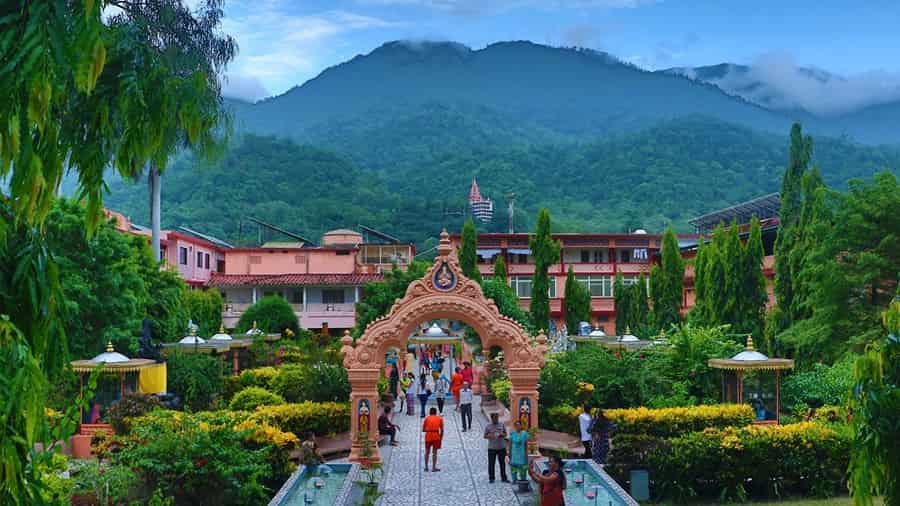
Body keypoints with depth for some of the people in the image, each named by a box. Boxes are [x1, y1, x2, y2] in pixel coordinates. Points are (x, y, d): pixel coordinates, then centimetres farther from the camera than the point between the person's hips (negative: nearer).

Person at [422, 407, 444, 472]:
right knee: (434, 452, 5)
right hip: (436, 436, -1)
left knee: (427, 452, 14)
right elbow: (442, 430, 6)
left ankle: (426, 467, 16)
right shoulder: (440, 418, 10)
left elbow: (423, 429, 7)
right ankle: (434, 468, 3)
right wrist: (441, 438, 14)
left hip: (428, 436, 1)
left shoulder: (427, 418, 10)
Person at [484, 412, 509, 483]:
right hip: (492, 448, -2)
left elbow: (505, 434, 10)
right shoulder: (488, 426, 0)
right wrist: (489, 436, -17)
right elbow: (485, 436, 3)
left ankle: (503, 478, 15)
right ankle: (491, 478, 12)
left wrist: (502, 434, -12)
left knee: (503, 463, 6)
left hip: (501, 447, 2)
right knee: (491, 464, 1)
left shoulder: (502, 425, 5)